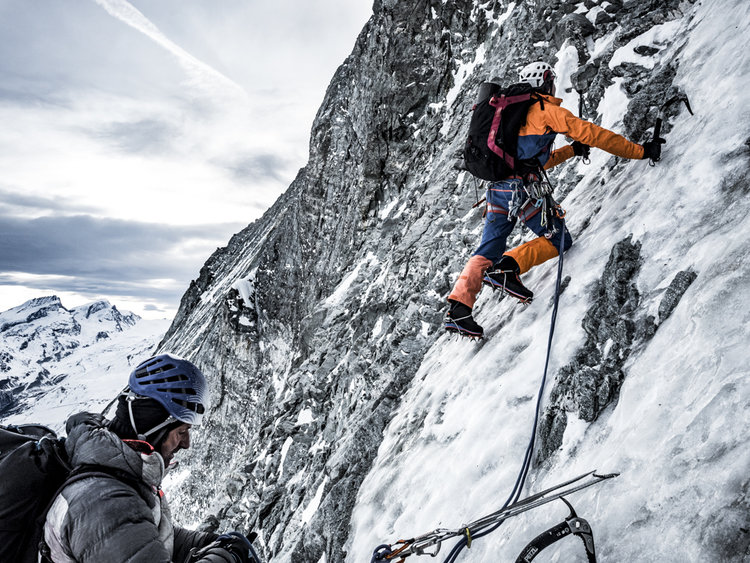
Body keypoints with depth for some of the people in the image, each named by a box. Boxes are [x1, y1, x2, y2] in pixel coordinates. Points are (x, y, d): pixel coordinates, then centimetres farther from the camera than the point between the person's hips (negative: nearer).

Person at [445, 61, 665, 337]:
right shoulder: (546, 109, 4)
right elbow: (591, 133, -1)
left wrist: (570, 151, 37)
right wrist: (640, 150, 4)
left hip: (498, 189, 8)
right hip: (523, 189, -7)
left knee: (487, 251, 7)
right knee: (559, 239, 5)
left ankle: (459, 306, -6)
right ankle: (508, 267, -15)